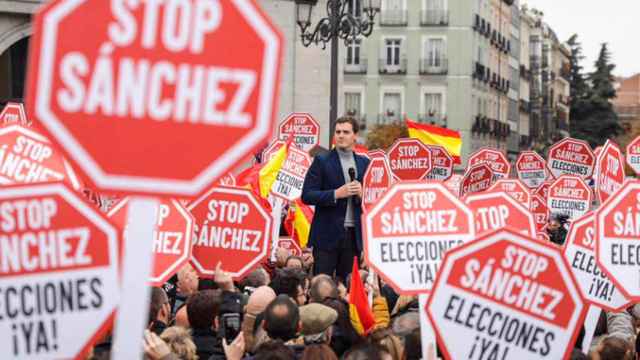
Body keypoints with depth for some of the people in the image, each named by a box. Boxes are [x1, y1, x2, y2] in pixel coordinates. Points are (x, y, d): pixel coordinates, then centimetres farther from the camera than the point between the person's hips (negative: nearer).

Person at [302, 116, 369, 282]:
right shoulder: (322, 161, 0)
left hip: (353, 235, 3)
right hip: (327, 235, -3)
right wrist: (336, 194, -17)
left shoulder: (364, 163, 11)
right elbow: (307, 196, -7)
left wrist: (362, 193, -8)